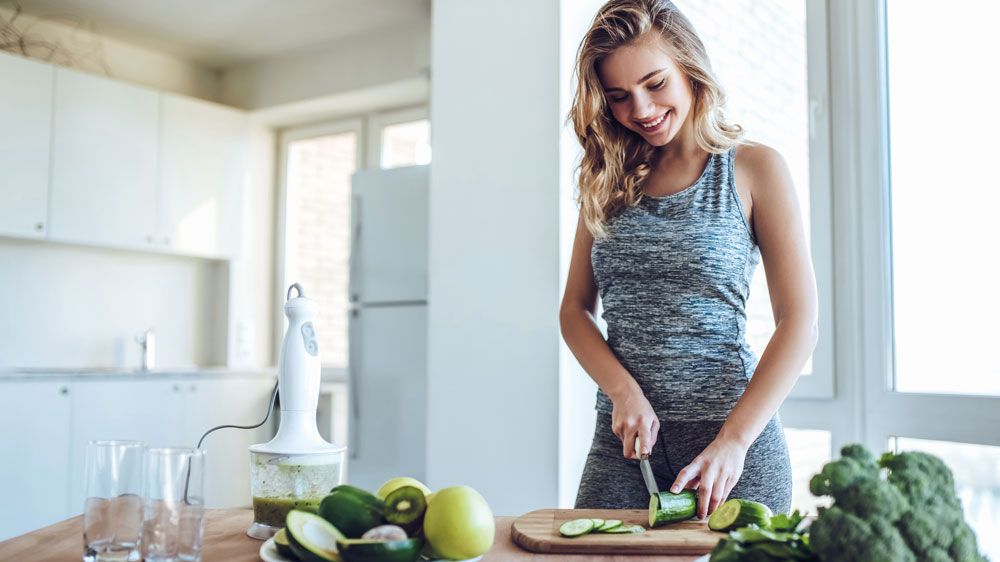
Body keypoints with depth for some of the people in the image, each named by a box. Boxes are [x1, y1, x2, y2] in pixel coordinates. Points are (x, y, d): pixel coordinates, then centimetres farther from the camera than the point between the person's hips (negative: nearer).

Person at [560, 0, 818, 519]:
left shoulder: (754, 169, -1)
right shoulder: (609, 179, 10)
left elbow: (799, 322, -6)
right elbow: (574, 309, 9)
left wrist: (734, 440, -16)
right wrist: (623, 391, -9)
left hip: (733, 432, -2)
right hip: (621, 438, 3)